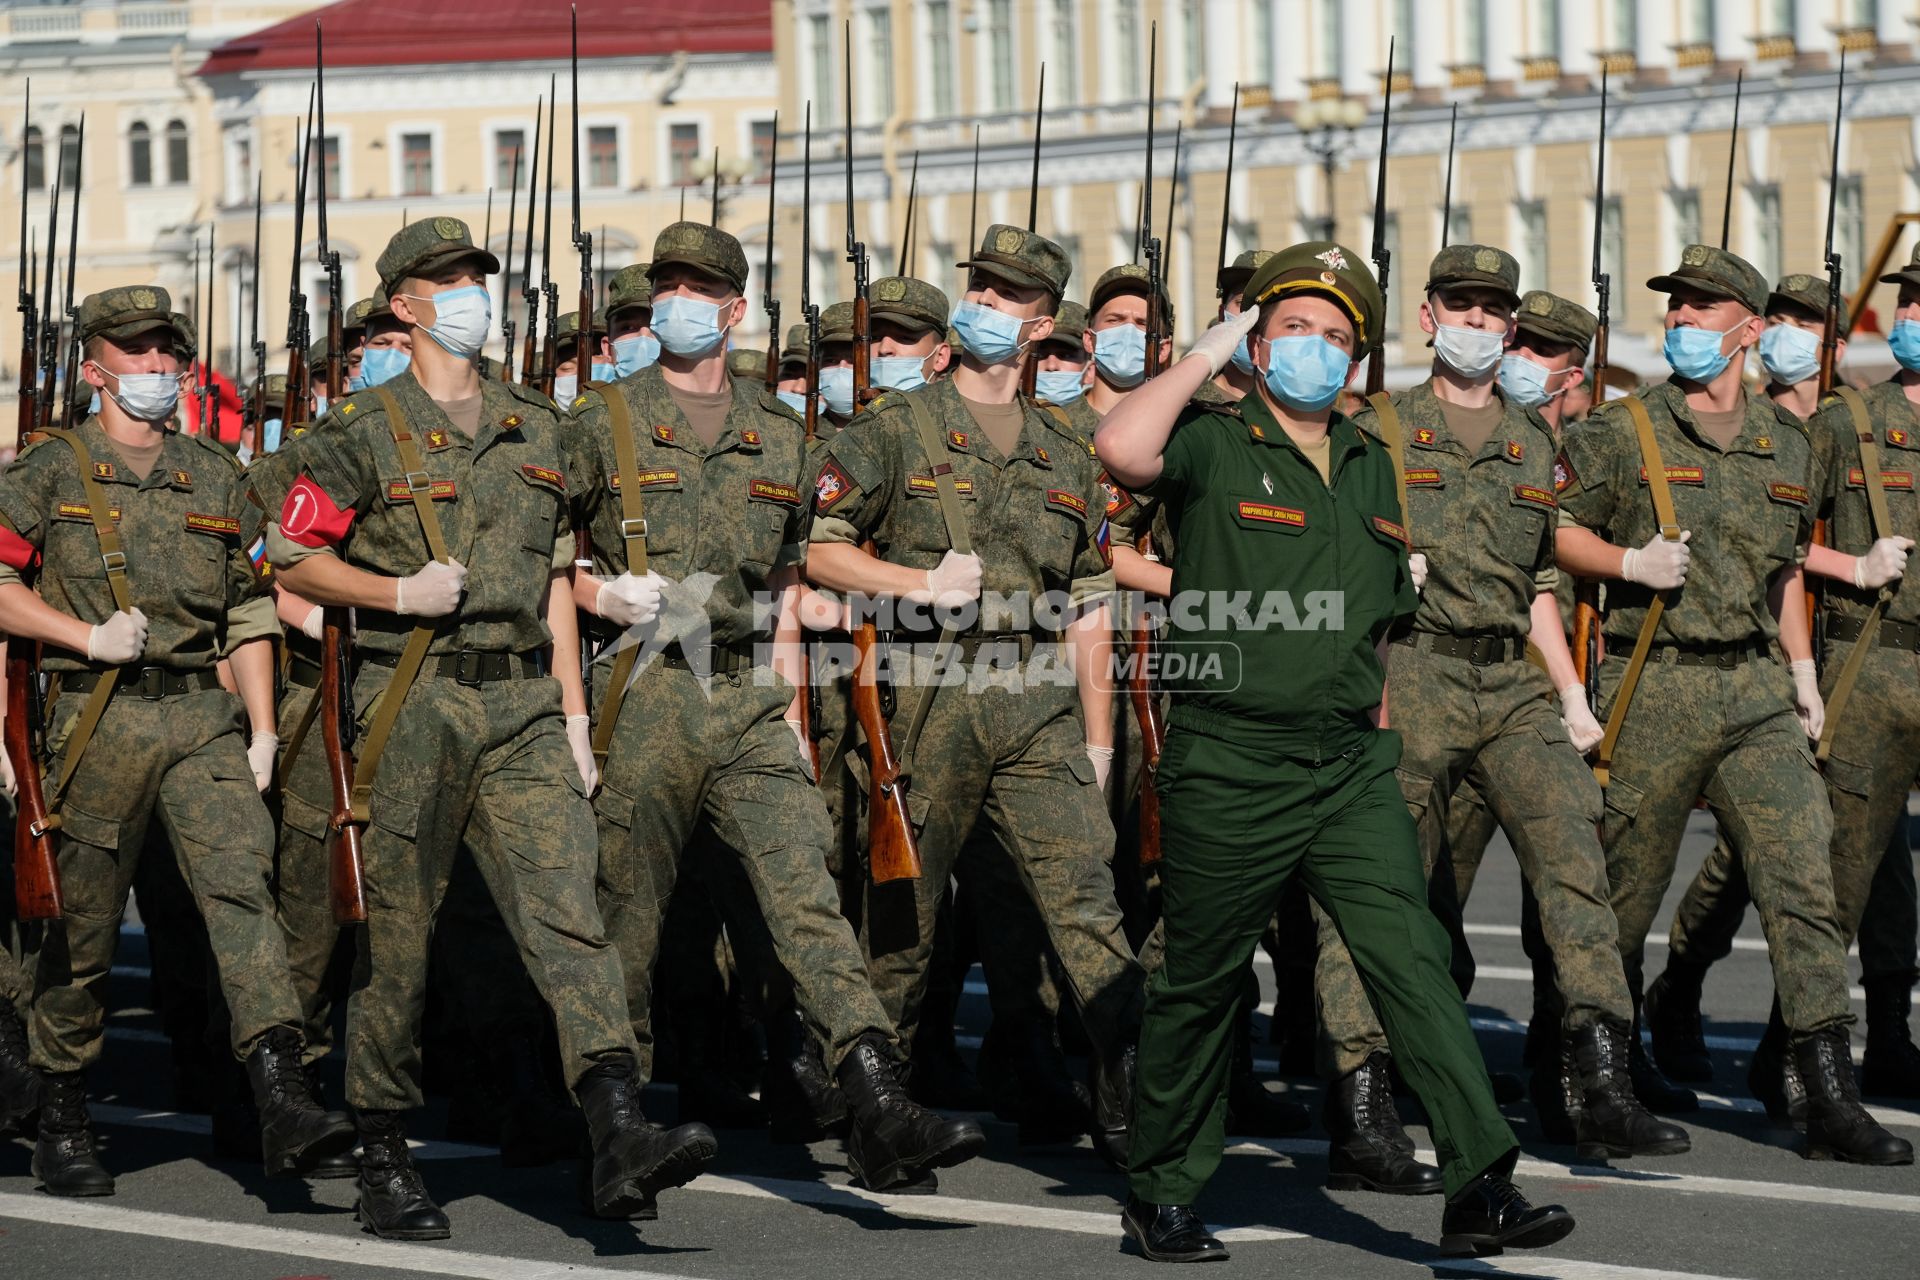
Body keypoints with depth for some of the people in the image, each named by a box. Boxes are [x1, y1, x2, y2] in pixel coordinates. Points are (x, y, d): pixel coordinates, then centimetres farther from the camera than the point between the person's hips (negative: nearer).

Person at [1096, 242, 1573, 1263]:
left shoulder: (1370, 467, 15)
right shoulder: (1213, 447, -4)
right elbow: (1122, 448, -27)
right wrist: (1206, 354, -14)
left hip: (1352, 767, 5)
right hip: (1229, 769, -4)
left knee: (1413, 961, -8)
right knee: (1199, 986, 6)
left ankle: (1480, 1188, -13)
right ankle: (1160, 1193, 22)